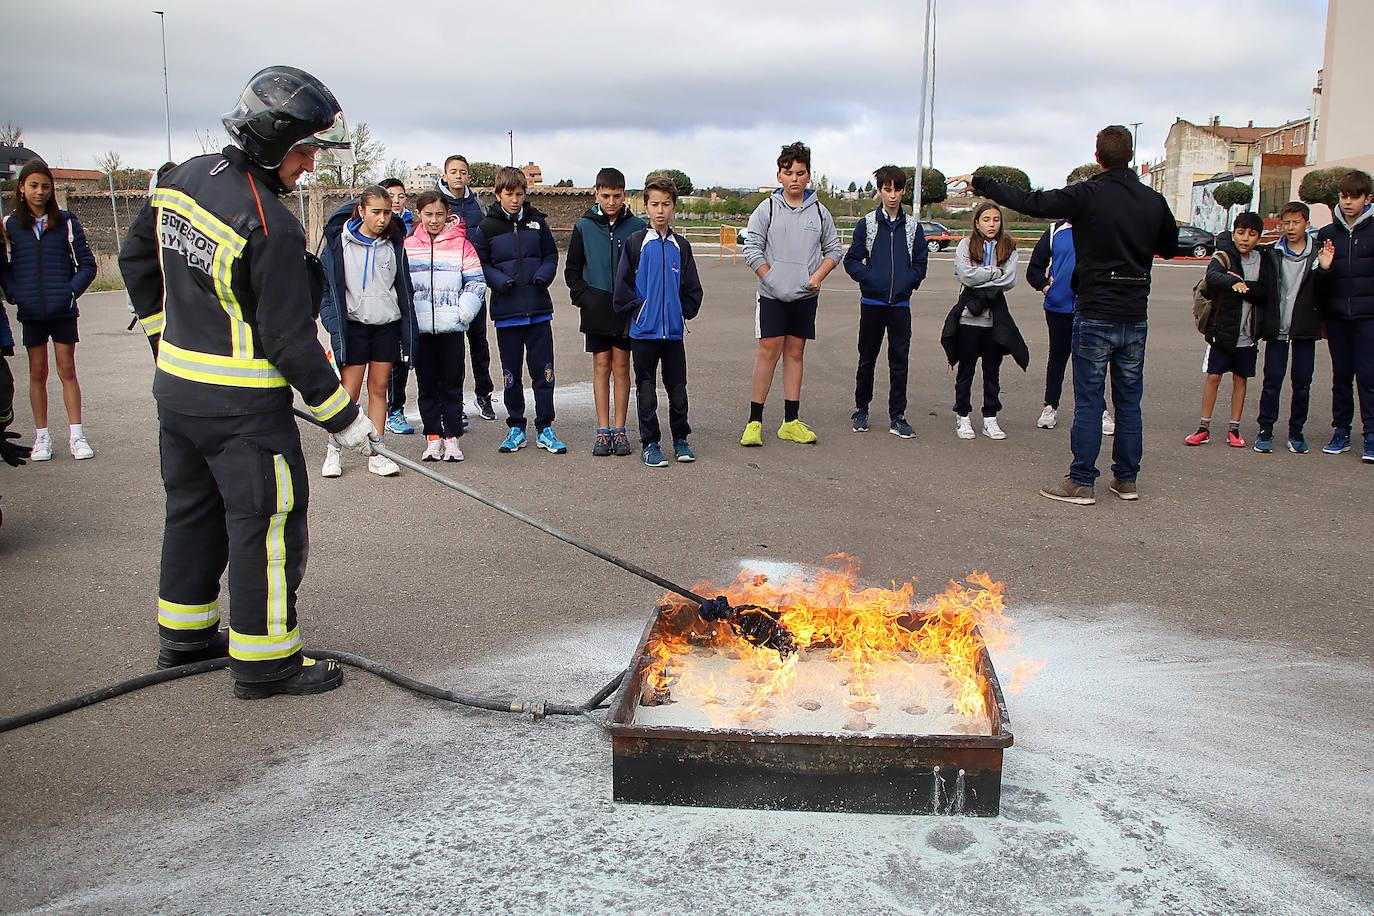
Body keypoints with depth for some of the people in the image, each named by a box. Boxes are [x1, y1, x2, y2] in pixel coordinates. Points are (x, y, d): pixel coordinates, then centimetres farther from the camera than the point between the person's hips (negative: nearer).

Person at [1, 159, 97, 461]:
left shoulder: (66, 222, 1)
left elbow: (87, 264, 3)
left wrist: (71, 291, -9)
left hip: (62, 310, -1)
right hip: (30, 312, 1)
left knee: (67, 370, 2)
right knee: (37, 373, 7)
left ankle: (76, 436, 6)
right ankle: (42, 437, 14)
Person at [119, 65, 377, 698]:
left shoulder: (183, 179, 3)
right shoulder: (269, 226, -23)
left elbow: (137, 259, 16)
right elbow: (290, 339, -21)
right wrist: (342, 416, -12)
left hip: (175, 385, 9)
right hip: (243, 406, -9)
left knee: (193, 509, 21)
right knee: (266, 521, 1)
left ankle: (185, 635, 35)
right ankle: (263, 661, 9)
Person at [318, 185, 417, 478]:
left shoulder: (394, 244, 6)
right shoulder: (340, 242, -5)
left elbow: (404, 288, 11)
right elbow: (328, 287, -3)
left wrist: (409, 332, 7)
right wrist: (335, 327, -11)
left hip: (387, 326, 3)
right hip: (354, 325, -3)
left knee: (379, 389, 6)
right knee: (350, 391, -3)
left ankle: (376, 454, 11)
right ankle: (333, 450, 12)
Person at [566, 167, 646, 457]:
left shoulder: (637, 227, 1)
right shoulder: (584, 227, 3)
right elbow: (572, 269, 9)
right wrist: (583, 296, -3)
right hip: (596, 310, 1)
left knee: (621, 366, 4)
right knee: (601, 366, 3)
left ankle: (619, 430, 9)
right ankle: (603, 430, 7)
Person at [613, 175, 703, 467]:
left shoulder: (681, 246, 6)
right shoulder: (636, 242, -2)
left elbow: (692, 287, 12)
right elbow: (623, 284, -1)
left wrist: (684, 312, 4)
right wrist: (637, 311, -4)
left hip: (674, 331, 2)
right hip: (644, 331, -2)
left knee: (678, 387, 8)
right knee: (646, 389, 4)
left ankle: (680, 439, 22)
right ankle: (649, 444, 12)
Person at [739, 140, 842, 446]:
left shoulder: (819, 211, 7)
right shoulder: (767, 209, -1)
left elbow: (834, 249, 12)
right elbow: (752, 249, -2)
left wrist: (818, 276, -3)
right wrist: (771, 279, -10)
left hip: (805, 295, 3)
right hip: (772, 295, -3)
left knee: (795, 352, 8)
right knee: (768, 351, -7)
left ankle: (791, 421, 13)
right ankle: (754, 421, -1)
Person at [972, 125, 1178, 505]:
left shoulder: (1088, 196, -12)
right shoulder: (1153, 200, 4)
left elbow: (1032, 202, -13)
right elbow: (1170, 247, 18)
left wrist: (983, 184, -3)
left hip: (1096, 316, -5)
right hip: (1136, 316, 5)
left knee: (1088, 401, 0)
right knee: (1129, 401, 12)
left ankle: (1081, 482, 3)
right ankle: (1126, 479, 19)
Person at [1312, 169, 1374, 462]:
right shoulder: (1327, 234, 8)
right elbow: (1320, 285, 9)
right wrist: (1324, 269, -11)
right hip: (1337, 314, 3)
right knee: (1341, 375, 11)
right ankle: (1341, 432, 18)